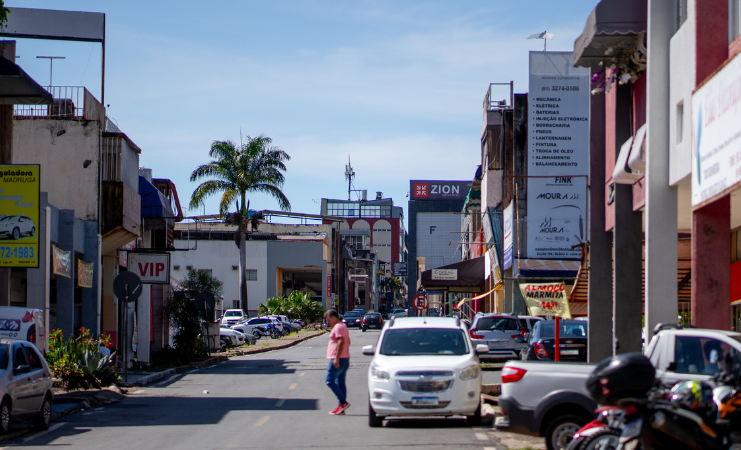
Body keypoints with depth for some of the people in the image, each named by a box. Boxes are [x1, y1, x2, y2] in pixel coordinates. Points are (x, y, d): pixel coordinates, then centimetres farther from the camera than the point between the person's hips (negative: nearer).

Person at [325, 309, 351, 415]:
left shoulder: (338, 327, -12)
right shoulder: (343, 326, 21)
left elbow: (341, 342, -23)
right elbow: (347, 342, 27)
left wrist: (336, 358, -26)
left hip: (338, 359, -11)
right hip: (344, 359, 11)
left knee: (330, 381, -9)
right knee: (340, 383, 8)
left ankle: (343, 402, -13)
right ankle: (341, 408, 6)